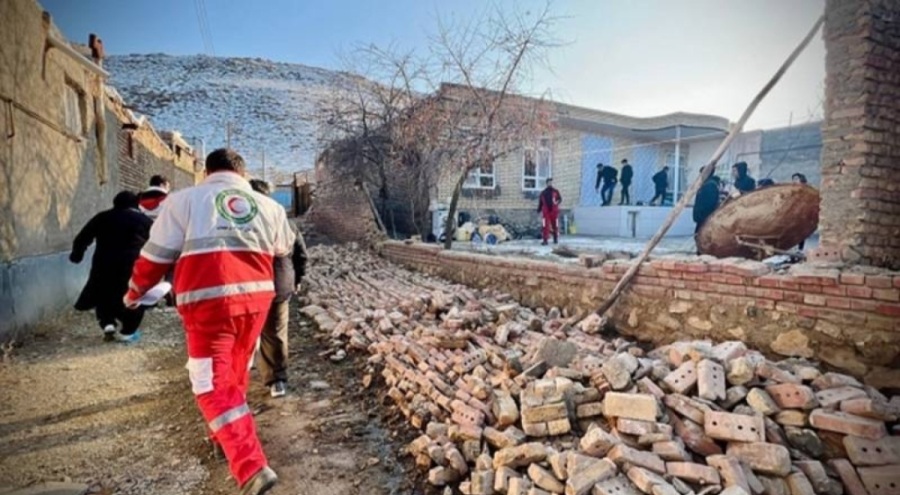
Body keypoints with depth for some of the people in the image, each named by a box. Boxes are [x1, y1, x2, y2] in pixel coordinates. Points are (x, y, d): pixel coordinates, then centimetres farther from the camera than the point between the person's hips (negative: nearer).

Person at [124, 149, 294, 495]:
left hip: (208, 301, -4)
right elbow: (284, 249, 26)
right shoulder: (269, 206, 12)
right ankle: (227, 437, 42)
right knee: (235, 374, 23)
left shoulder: (184, 200, 5)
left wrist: (135, 290, 23)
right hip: (256, 297, 4)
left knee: (214, 385, 0)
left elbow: (157, 253, 6)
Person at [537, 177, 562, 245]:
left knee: (555, 226, 6)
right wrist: (539, 210, 8)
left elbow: (560, 199, 6)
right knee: (545, 226, -9)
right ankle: (545, 240, -9)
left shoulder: (555, 191, 8)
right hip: (546, 212, 0)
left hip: (554, 211, 0)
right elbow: (540, 202, 13)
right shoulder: (543, 192, 11)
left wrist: (557, 202, -16)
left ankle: (556, 239, 20)